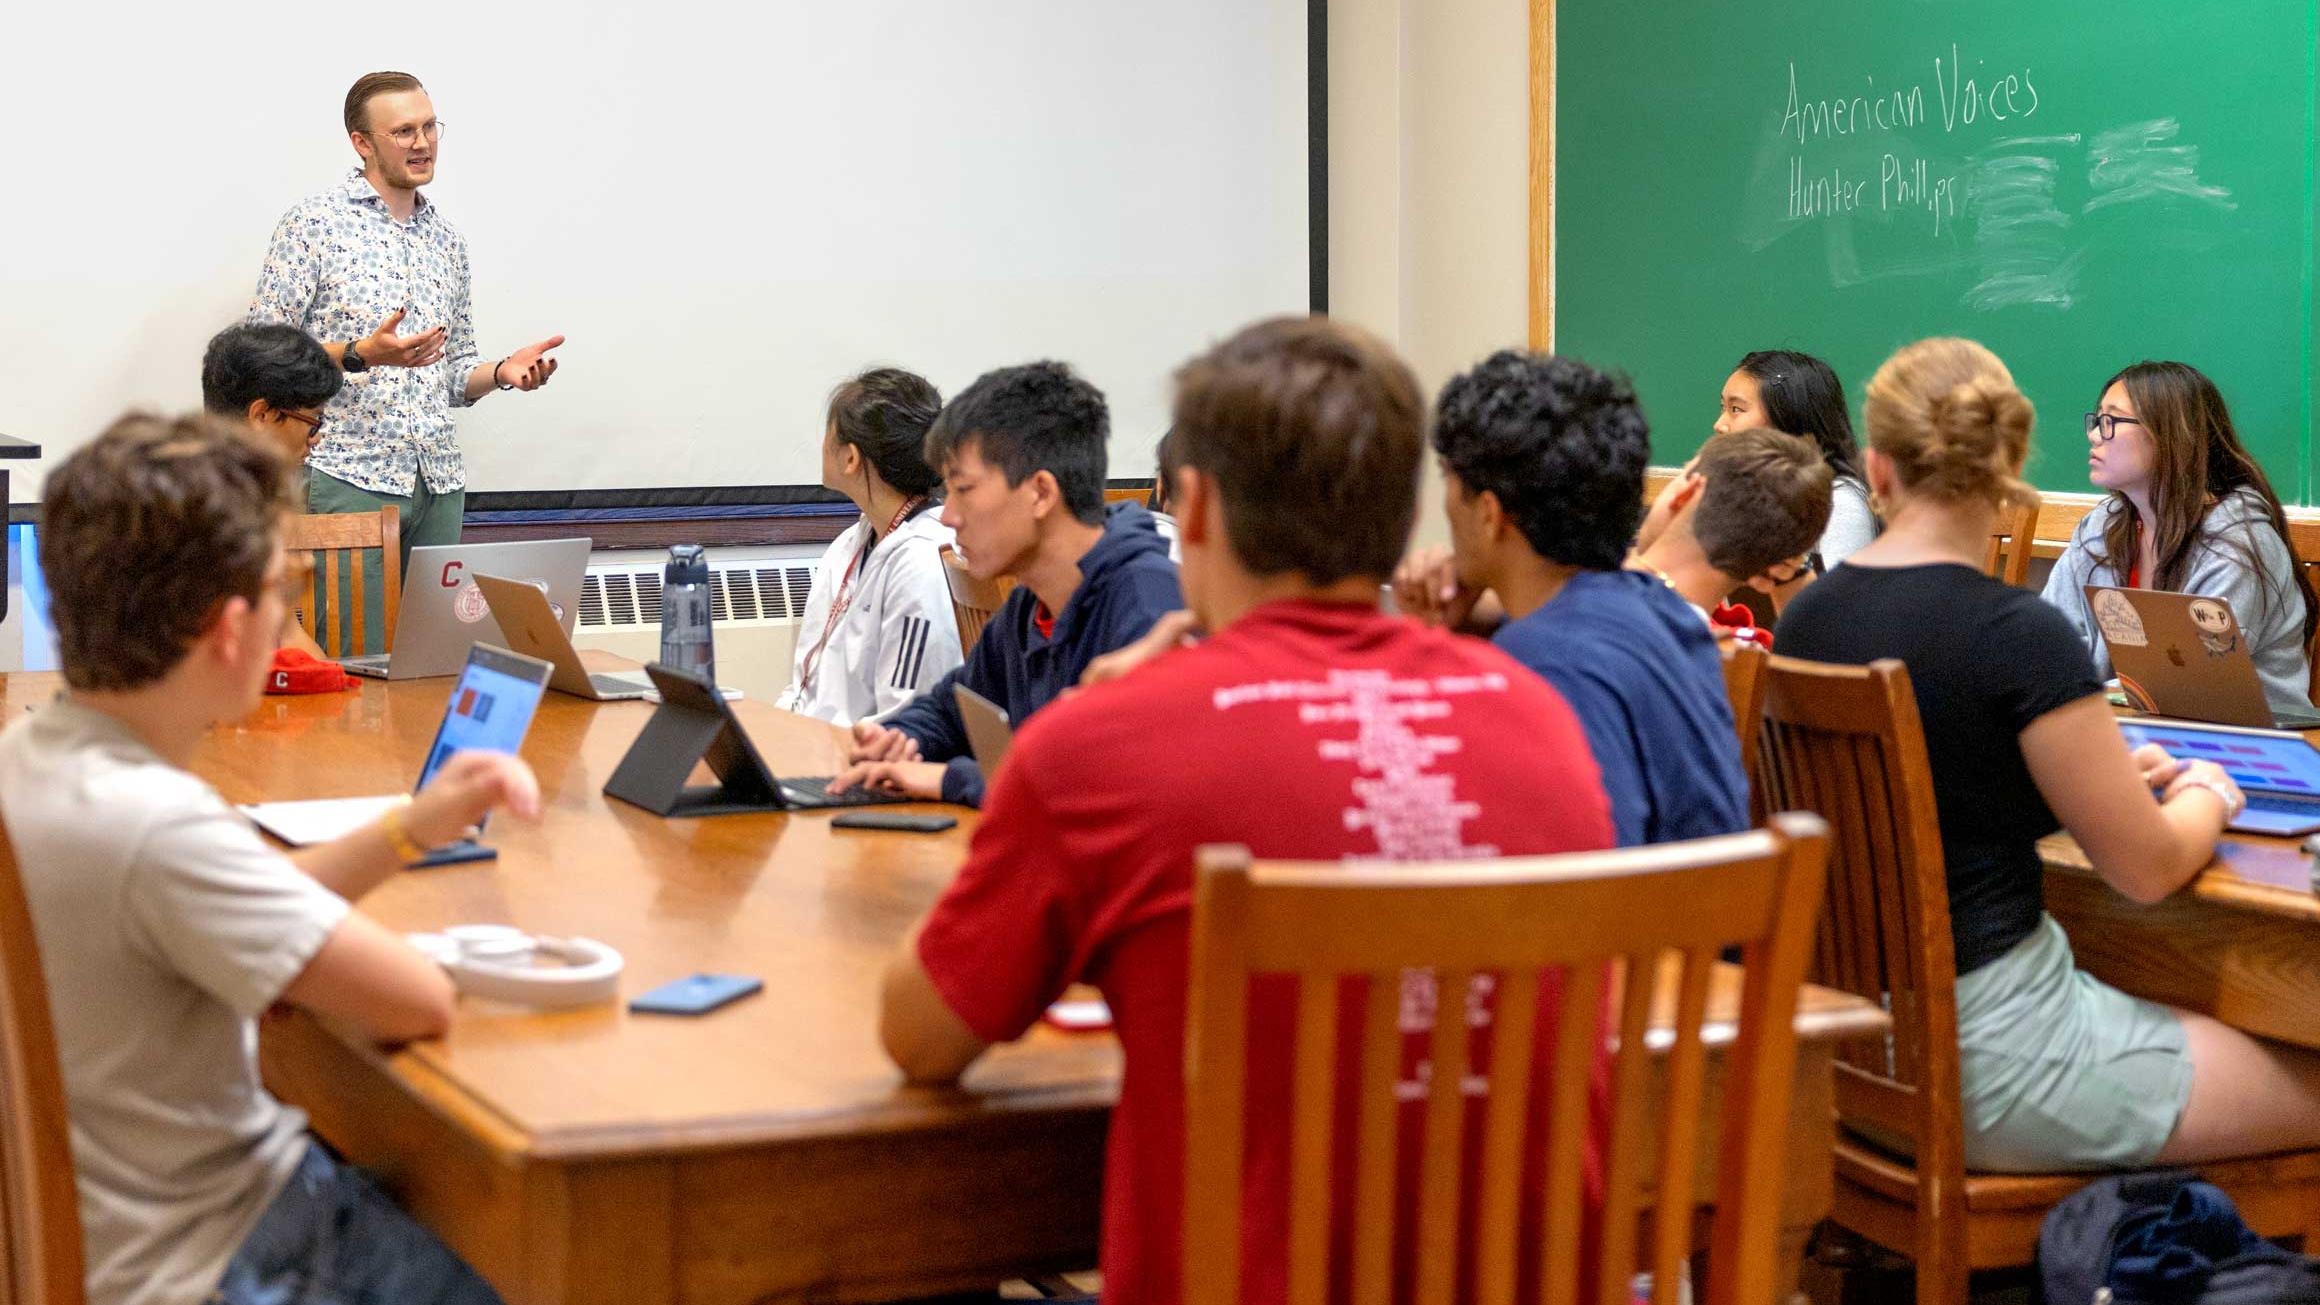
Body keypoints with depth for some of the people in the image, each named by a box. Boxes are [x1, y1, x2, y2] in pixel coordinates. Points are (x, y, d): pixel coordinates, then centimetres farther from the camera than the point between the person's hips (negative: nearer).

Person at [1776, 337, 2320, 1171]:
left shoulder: (1803, 619, 1)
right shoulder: (2019, 635, -20)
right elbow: (2148, 868, -11)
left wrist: (2104, 773, 17)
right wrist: (2206, 796, 9)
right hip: (1984, 1055, -8)